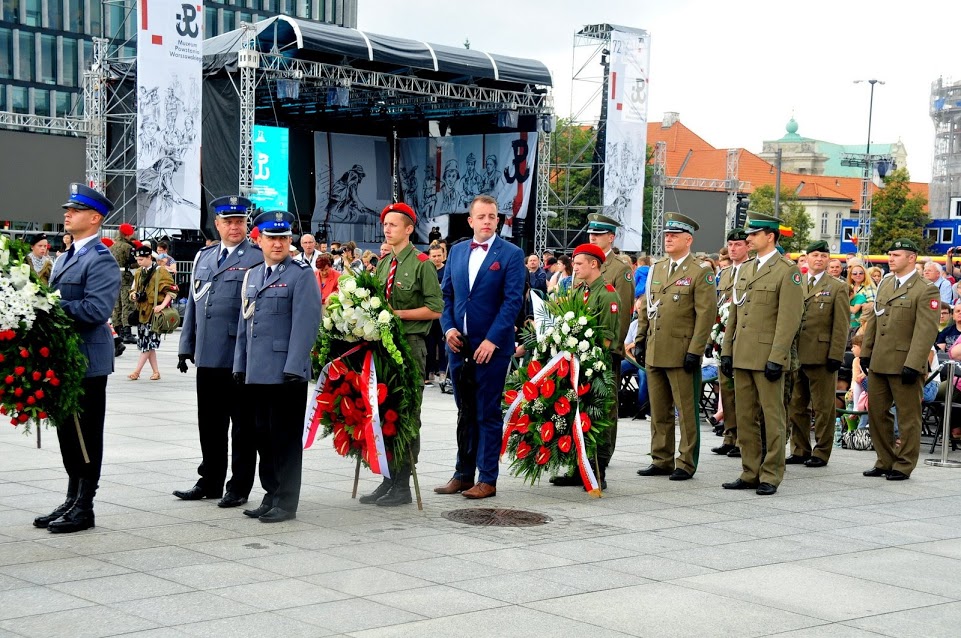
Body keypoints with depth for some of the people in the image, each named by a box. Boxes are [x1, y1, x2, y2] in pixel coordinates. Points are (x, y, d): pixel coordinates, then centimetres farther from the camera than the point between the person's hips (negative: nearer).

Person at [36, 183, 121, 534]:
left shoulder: (101, 261, -12)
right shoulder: (65, 258, 18)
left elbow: (96, 310, -23)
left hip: (87, 361, -9)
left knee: (86, 436, -1)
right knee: (68, 434, 14)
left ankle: (84, 508, 6)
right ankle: (72, 500, 24)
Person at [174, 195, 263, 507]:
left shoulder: (258, 259, -4)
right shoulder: (203, 257, 15)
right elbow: (192, 303, 18)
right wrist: (186, 346, 14)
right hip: (207, 356, 6)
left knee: (243, 425, 3)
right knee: (209, 423, 13)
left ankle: (239, 487, 12)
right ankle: (210, 482, 25)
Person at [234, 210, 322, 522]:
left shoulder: (302, 275, -4)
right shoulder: (251, 276, 17)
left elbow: (306, 324, -12)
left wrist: (293, 368, -18)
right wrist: (240, 365, 14)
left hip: (286, 373, -7)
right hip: (257, 373, 7)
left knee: (285, 438, -1)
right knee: (263, 435, 11)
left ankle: (286, 502, 6)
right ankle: (271, 494, 22)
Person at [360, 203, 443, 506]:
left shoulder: (422, 264, -5)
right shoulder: (383, 264, 16)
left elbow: (435, 309, -10)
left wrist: (397, 314, -14)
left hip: (410, 344, -7)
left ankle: (403, 485, 2)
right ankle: (387, 479, 14)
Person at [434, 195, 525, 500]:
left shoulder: (511, 254, -4)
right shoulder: (457, 251, 12)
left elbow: (513, 300, -9)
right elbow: (446, 294, 14)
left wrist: (492, 340, -15)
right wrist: (448, 327, -2)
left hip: (491, 347, -5)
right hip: (459, 345, 5)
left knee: (488, 414, 0)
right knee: (465, 413, 12)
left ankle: (487, 479, 6)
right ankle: (463, 474, 19)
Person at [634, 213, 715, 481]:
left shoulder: (701, 272, -5)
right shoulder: (656, 270, 15)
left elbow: (706, 314, -10)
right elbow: (645, 309, 19)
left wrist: (695, 351, -15)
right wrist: (640, 342, 12)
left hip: (681, 355, -6)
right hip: (654, 353, 6)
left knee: (686, 412, 0)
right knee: (659, 411, 11)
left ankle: (686, 464, 6)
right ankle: (661, 460, 19)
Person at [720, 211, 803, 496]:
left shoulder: (787, 271, -7)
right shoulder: (744, 269, 15)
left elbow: (789, 319, -13)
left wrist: (776, 358, -18)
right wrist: (727, 351, 12)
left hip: (766, 358, -7)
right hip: (742, 356, 7)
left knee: (772, 417, 0)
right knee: (745, 417, 10)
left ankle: (770, 476, 6)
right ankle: (750, 473, 18)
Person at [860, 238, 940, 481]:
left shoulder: (925, 291, -9)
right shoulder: (885, 284, 14)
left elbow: (926, 331, -16)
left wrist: (912, 365, -21)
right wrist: (865, 352, 12)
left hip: (904, 365, -7)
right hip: (878, 363, 7)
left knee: (908, 416, 3)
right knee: (876, 412, 11)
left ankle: (904, 466, 11)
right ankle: (885, 461, 22)